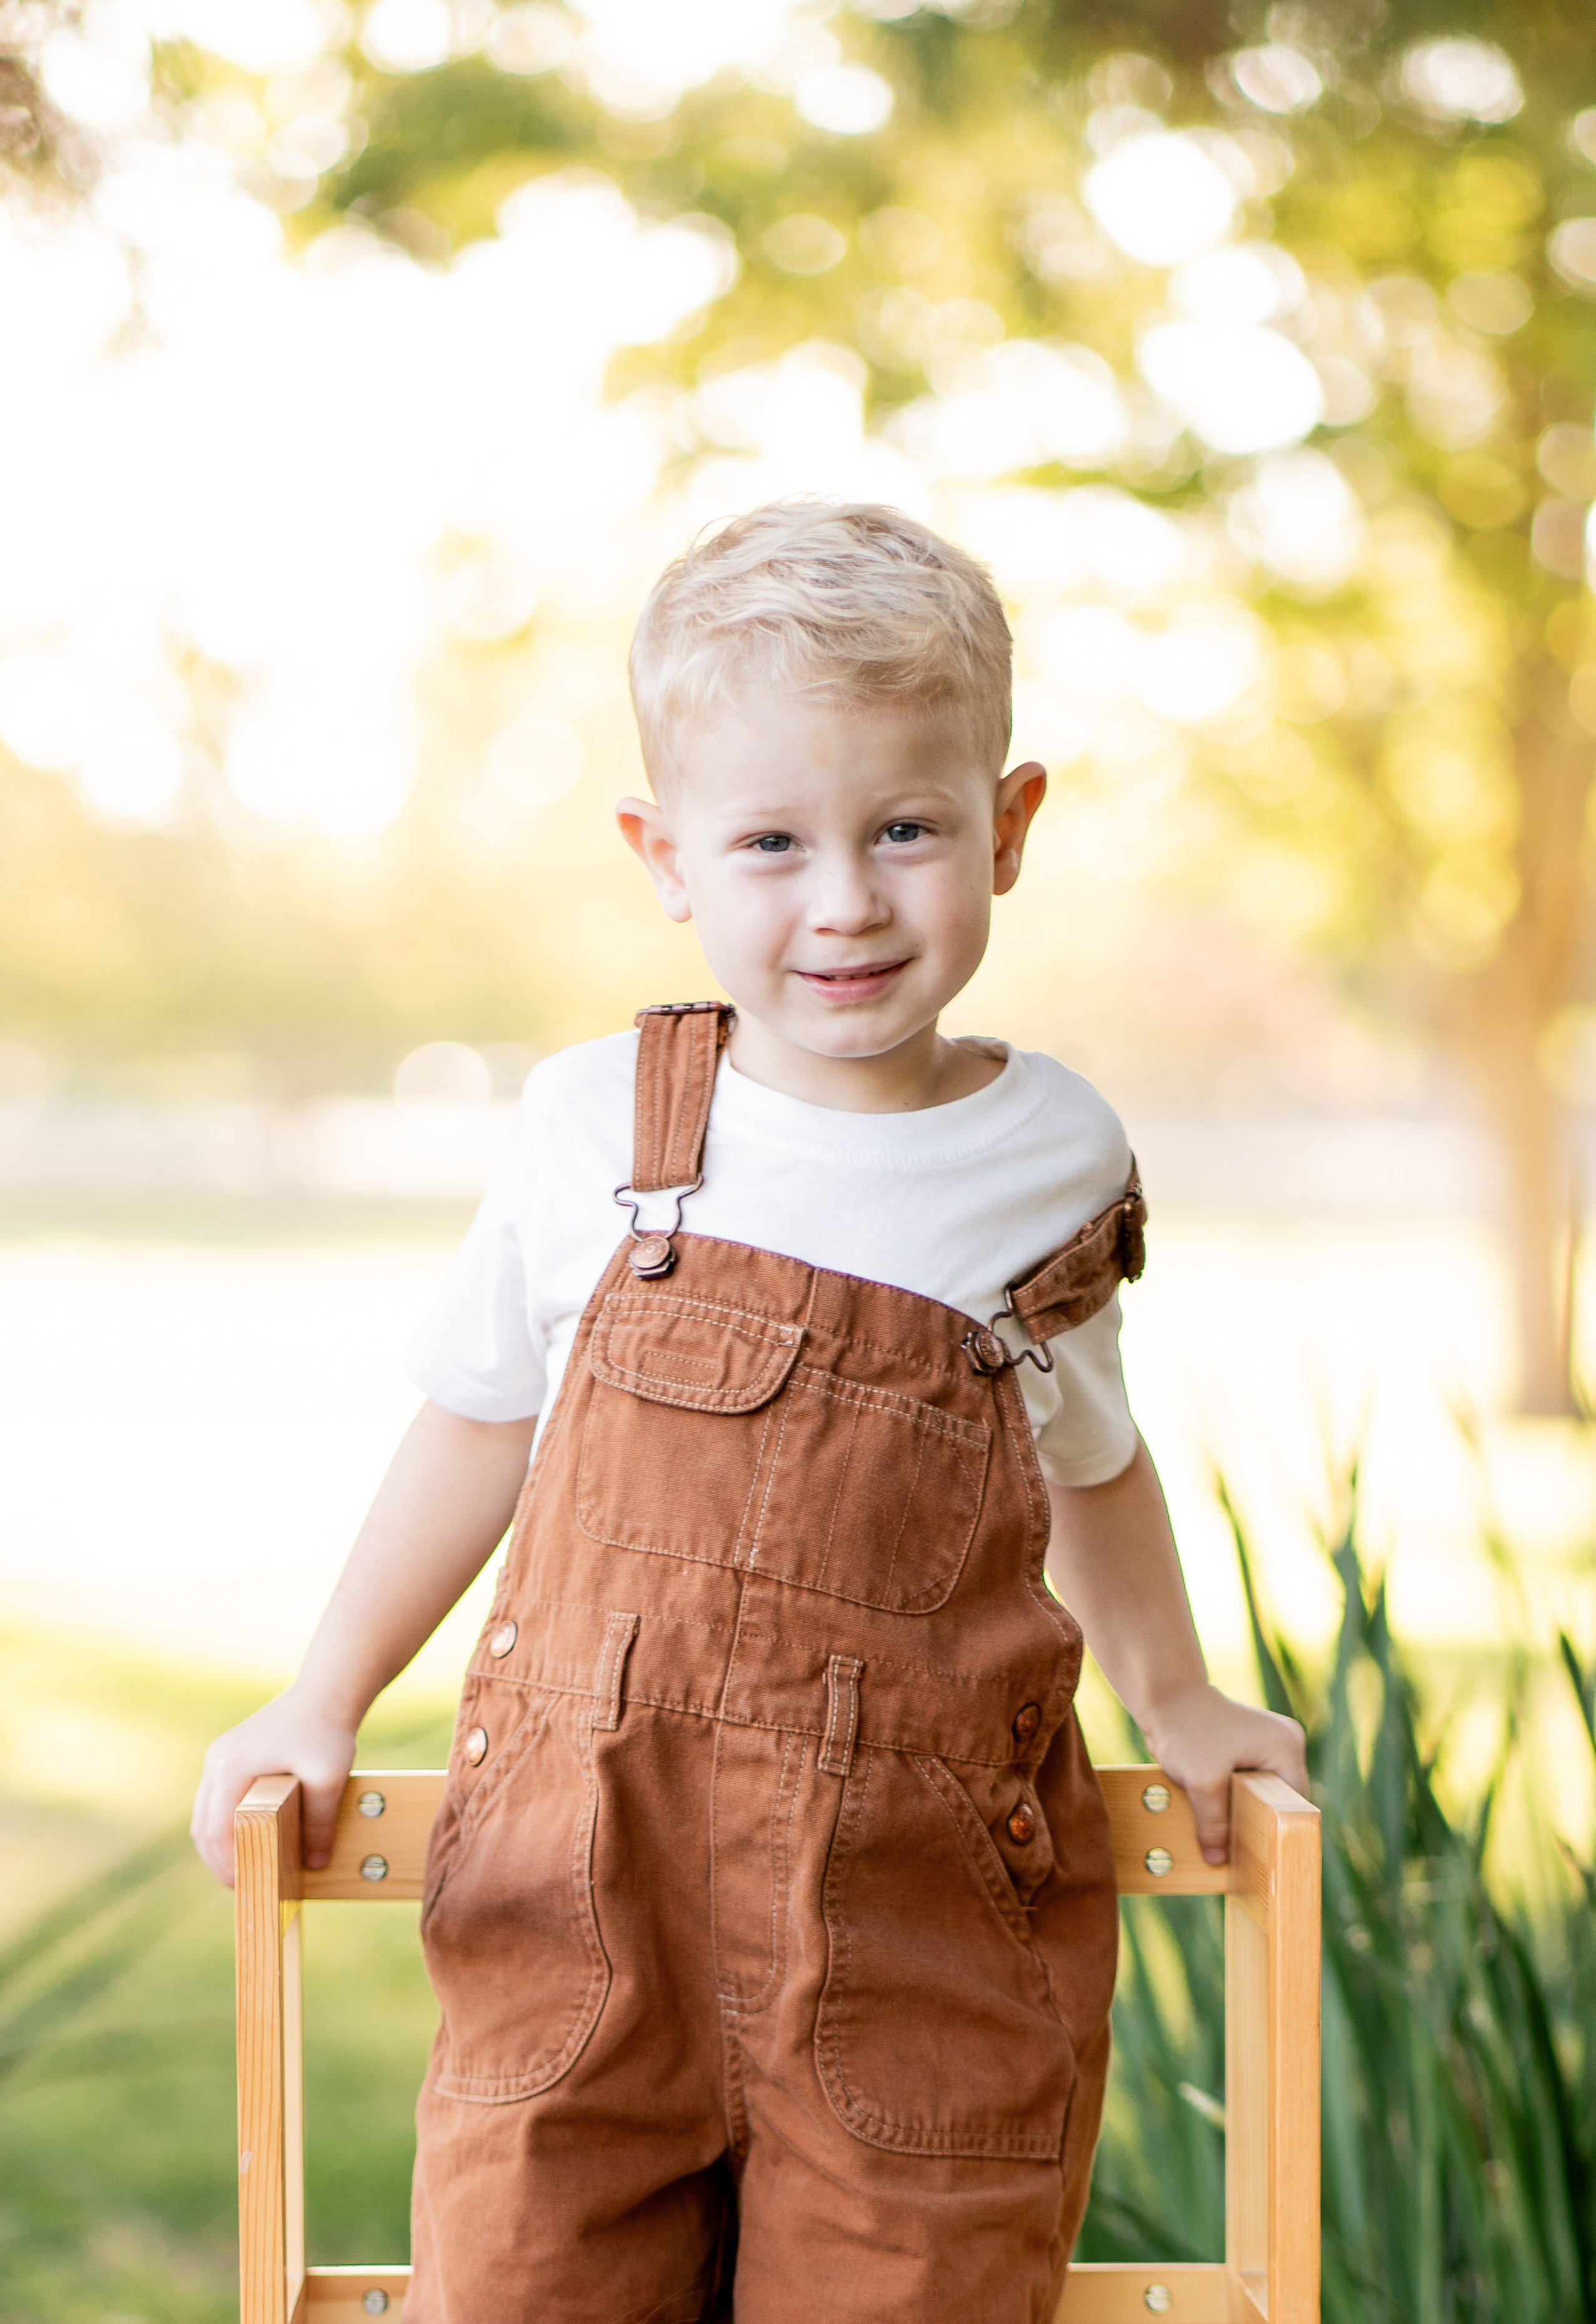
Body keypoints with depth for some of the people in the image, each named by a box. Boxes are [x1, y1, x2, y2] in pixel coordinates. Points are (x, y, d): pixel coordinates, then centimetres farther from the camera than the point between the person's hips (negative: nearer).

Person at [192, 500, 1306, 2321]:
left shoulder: (1056, 1160, 2)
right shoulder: (595, 1126, -2)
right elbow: (477, 1423, 11)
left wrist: (1174, 1703, 22)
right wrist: (324, 1701, 12)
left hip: (926, 1914, 1)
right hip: (583, 1890, 0)